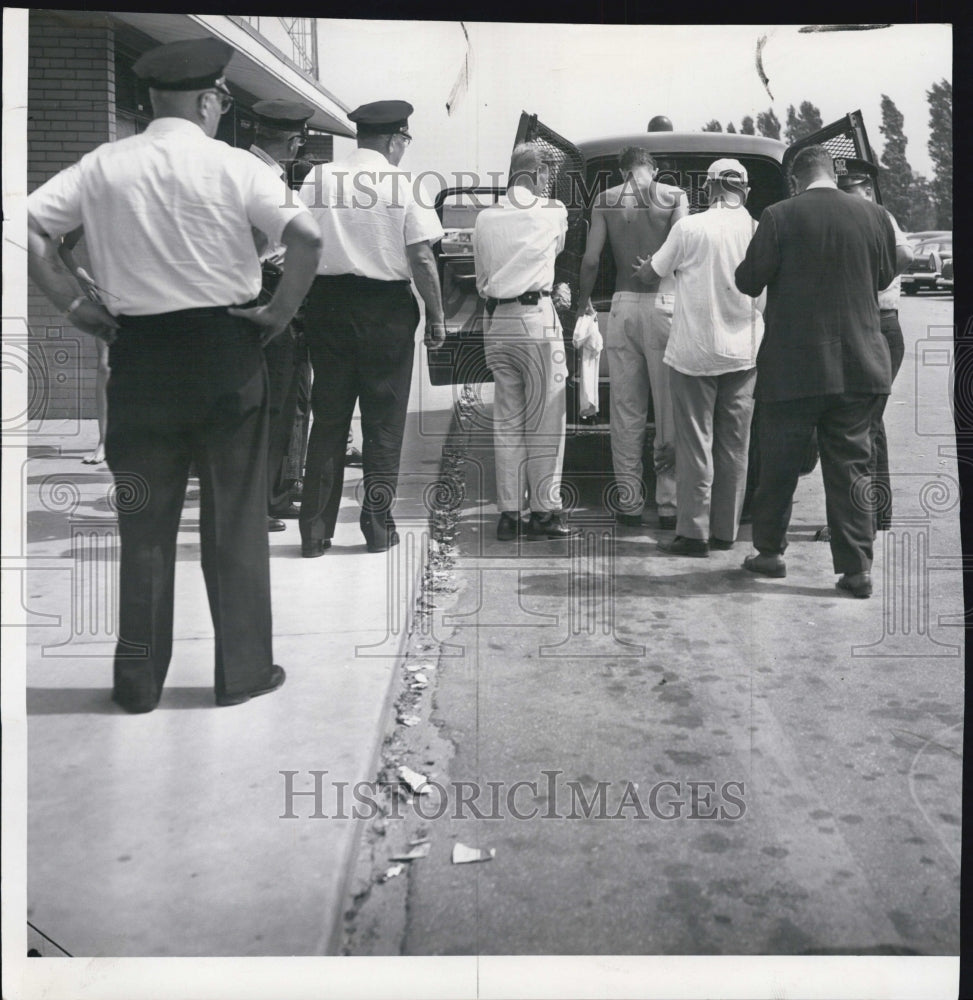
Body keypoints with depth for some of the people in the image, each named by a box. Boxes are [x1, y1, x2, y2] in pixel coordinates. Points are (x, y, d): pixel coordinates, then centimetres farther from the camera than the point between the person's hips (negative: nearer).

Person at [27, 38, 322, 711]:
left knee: (145, 522, 10)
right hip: (224, 348, -2)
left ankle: (139, 681, 18)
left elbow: (30, 227, 0)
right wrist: (281, 312, -7)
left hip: (138, 351, 3)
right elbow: (308, 237, -17)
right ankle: (243, 671, 17)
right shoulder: (233, 167, -6)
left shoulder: (103, 166, 3)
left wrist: (75, 306, 3)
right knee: (235, 518, 8)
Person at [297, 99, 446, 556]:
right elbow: (421, 258, -10)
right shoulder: (402, 183, -7)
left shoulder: (318, 177, 3)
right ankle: (378, 527, 14)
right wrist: (436, 317, -2)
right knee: (383, 422, 7)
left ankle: (314, 532, 11)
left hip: (326, 304, 3)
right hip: (385, 308, -3)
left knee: (328, 419, 9)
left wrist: (304, 306, 11)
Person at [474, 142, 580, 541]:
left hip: (495, 321, 5)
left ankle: (509, 513, 9)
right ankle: (544, 511, 1)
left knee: (506, 421, 8)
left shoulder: (485, 218, 9)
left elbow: (481, 278, 13)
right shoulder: (553, 213, -1)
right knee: (545, 420, 0)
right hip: (536, 317, -4)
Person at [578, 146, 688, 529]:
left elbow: (590, 260, 4)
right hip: (664, 305, -2)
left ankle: (629, 503, 9)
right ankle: (669, 504, 5)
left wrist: (583, 300, 18)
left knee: (626, 412, 6)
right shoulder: (675, 196, 4)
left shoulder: (606, 200, 7)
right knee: (669, 411, 2)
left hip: (623, 306, 2)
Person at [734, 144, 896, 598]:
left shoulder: (780, 217, -9)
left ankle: (769, 551, 24)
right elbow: (885, 277, 13)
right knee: (849, 468, 8)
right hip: (859, 368, 3)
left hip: (793, 367, -2)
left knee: (778, 466, 12)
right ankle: (856, 569, 8)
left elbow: (749, 280, -4)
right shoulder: (874, 216, 0)